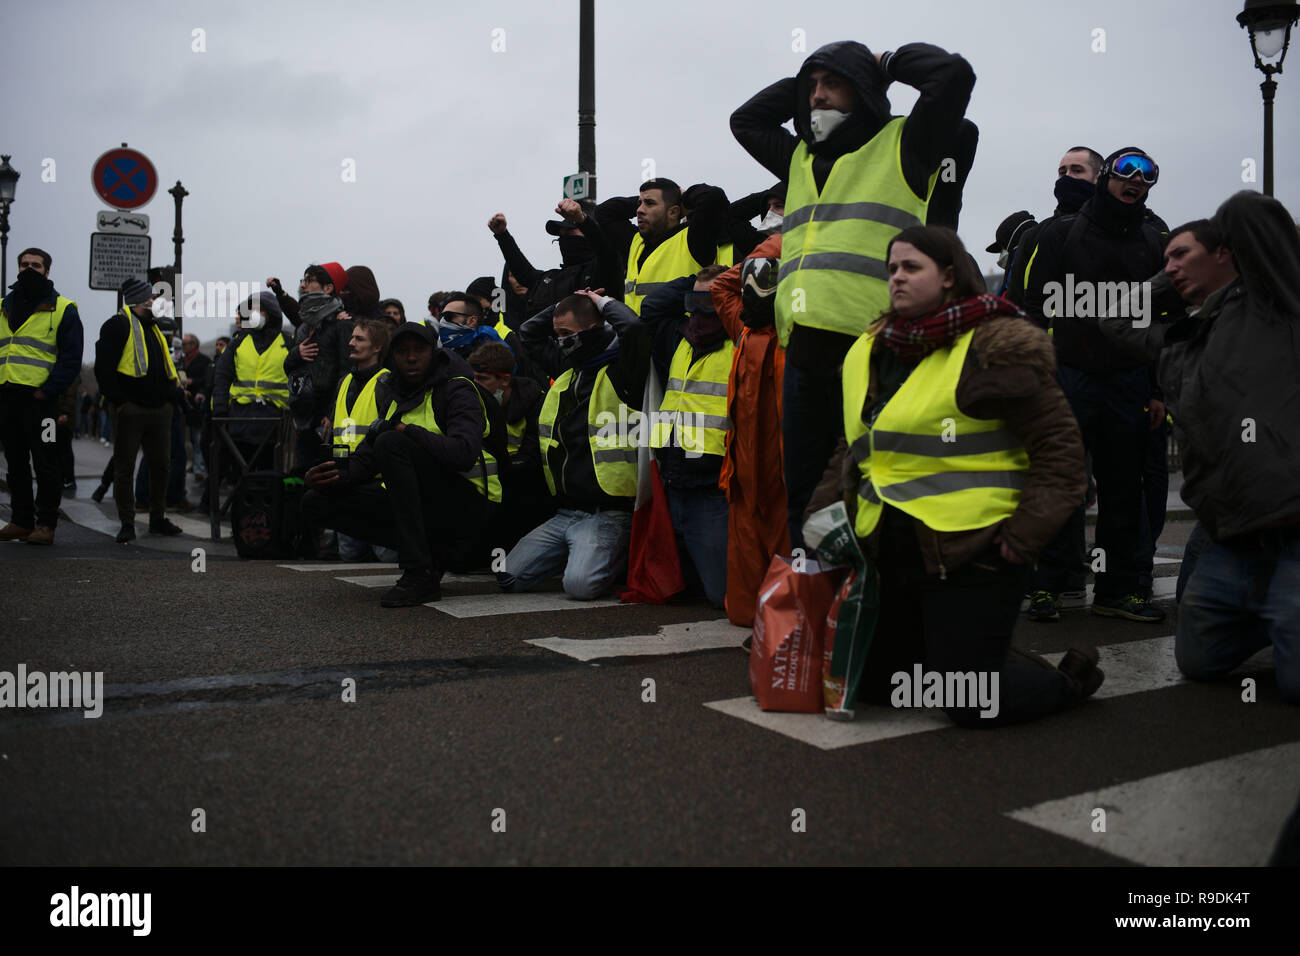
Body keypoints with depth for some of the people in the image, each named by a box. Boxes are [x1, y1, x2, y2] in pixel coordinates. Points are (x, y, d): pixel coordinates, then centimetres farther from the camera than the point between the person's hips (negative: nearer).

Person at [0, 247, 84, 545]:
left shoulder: (63, 309, 2)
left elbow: (71, 358, -4)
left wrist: (47, 391, -13)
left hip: (40, 399, -5)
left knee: (44, 464, -3)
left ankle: (45, 524, 3)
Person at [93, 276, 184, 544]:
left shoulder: (154, 327, 20)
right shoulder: (118, 325, -3)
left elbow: (167, 367, 25)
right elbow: (103, 367, -9)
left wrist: (172, 395, 12)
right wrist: (118, 400, -15)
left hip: (160, 410, 7)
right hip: (130, 409, -7)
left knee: (161, 464, 9)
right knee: (125, 468, 0)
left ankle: (157, 519, 21)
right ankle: (127, 524, 5)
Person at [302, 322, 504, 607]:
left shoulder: (457, 390, -9)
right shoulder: (392, 393, 12)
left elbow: (464, 453, -27)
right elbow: (368, 456, 9)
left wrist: (406, 431, -22)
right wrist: (342, 474, -12)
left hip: (467, 508, -7)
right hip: (422, 506, 8)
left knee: (391, 443, -29)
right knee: (316, 501, -3)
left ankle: (420, 574, -30)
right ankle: (434, 552, -5)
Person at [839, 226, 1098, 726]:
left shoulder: (995, 346, -11)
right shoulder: (871, 351, 11)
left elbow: (1059, 447, -11)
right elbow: (857, 450, 22)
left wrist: (1023, 535, -16)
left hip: (972, 552, -7)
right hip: (895, 553, 8)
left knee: (970, 704, -6)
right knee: (872, 680, 16)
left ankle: (1070, 678, 22)